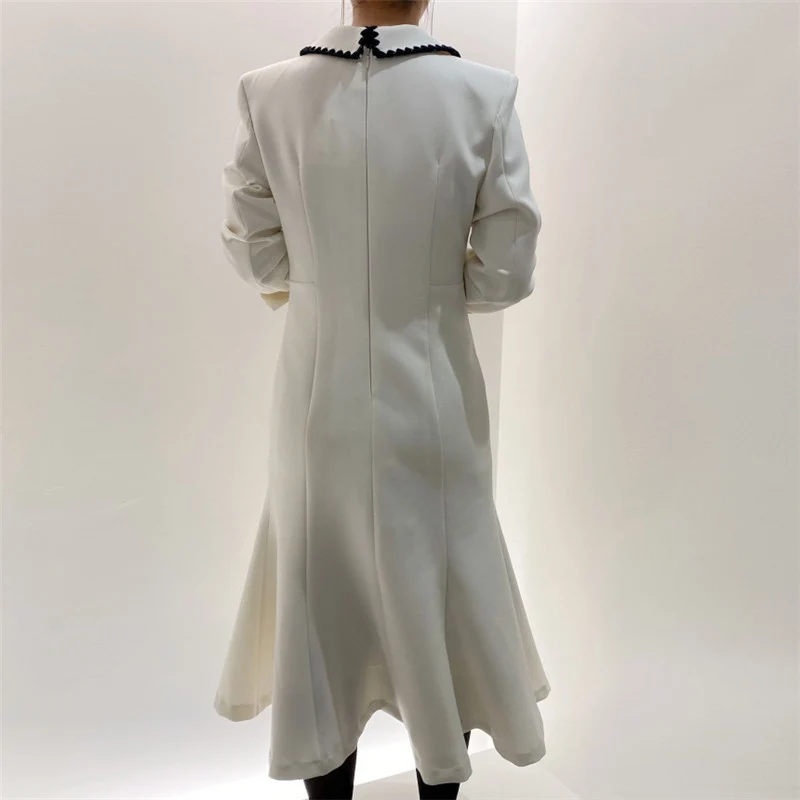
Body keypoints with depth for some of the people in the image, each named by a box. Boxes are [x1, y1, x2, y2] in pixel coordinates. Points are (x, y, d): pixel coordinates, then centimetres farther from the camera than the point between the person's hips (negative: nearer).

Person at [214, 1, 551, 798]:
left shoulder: (269, 92, -6)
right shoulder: (485, 94, -10)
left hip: (319, 392, 2)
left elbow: (255, 253, 0)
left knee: (326, 603, 18)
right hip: (432, 395, -1)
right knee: (437, 598, 18)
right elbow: (505, 270, -8)